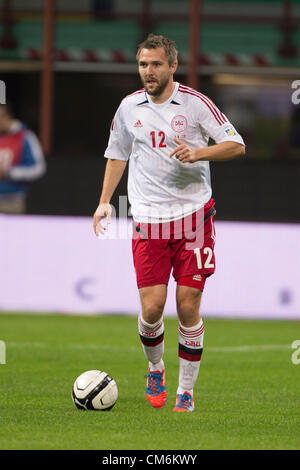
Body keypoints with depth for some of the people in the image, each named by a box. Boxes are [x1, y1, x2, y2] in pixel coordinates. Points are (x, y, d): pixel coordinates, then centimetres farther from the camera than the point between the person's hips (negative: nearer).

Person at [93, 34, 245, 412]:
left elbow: (236, 145, -2)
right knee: (152, 308, -6)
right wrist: (105, 201, 12)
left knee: (188, 306, -5)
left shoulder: (195, 103, -3)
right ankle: (155, 370, 24)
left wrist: (198, 153, -19)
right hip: (148, 221, 2)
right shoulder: (129, 107, 7)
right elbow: (117, 154, 20)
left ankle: (186, 392, 8)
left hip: (193, 215, -2)